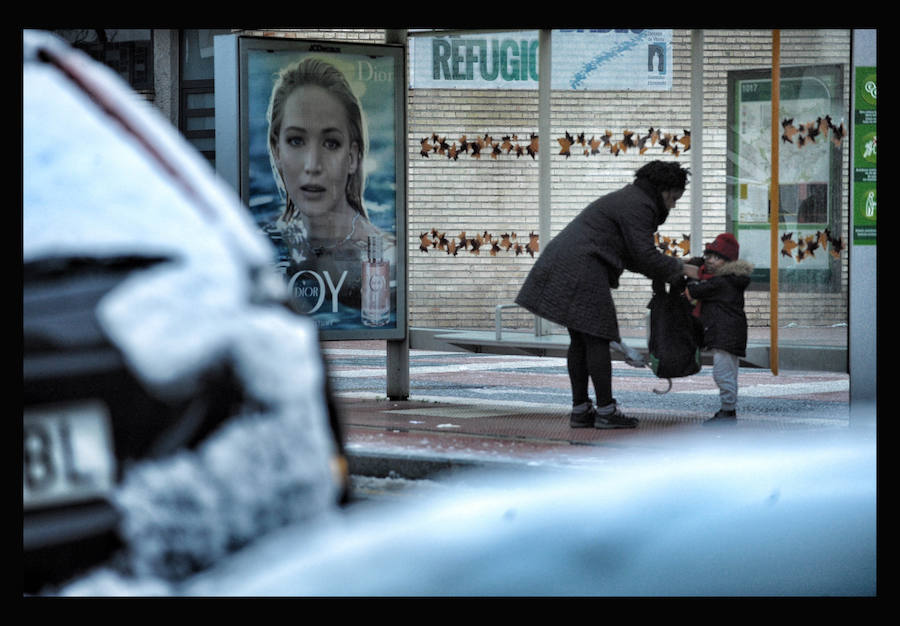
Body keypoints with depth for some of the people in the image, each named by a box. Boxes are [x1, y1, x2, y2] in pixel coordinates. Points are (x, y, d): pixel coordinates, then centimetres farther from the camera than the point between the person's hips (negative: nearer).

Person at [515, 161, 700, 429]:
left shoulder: (628, 199, 25)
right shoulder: (638, 206, -9)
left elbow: (631, 256, 25)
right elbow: (644, 256, -13)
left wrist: (667, 269, 16)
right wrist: (680, 268, -1)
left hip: (561, 265, 11)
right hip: (581, 270, -11)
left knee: (580, 341, 11)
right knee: (597, 339, -7)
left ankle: (580, 410, 13)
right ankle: (606, 410, -5)